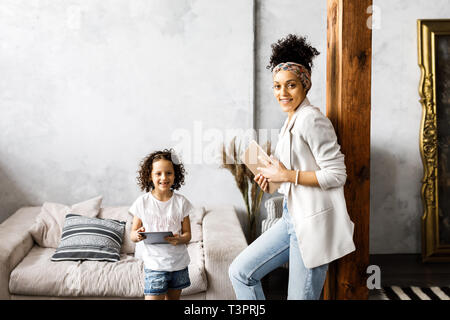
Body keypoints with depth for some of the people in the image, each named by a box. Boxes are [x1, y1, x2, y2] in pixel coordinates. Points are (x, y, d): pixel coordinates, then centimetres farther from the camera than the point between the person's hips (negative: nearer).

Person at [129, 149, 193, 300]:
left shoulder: (181, 202, -2)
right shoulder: (142, 202, -5)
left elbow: (187, 234, 1)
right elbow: (132, 235, 0)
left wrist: (179, 240, -21)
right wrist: (138, 235, -23)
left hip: (179, 263, 2)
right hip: (154, 263, -2)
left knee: (173, 298, 14)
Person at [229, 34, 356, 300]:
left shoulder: (311, 119, -14)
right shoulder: (291, 121, 14)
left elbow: (336, 174, -18)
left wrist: (286, 175, -16)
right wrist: (274, 176, 6)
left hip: (313, 221, -9)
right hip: (292, 217, 10)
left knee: (300, 296, 2)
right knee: (241, 272, 10)